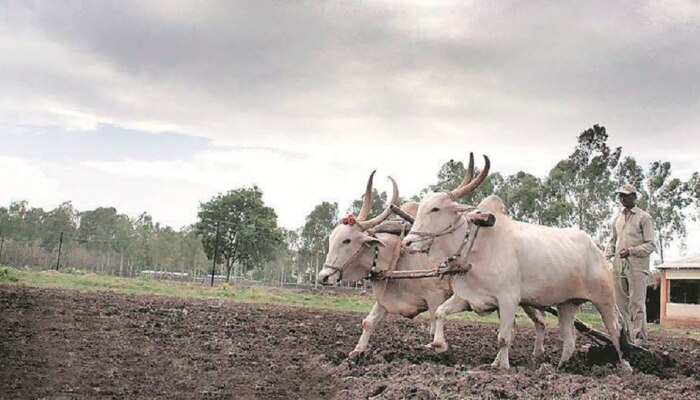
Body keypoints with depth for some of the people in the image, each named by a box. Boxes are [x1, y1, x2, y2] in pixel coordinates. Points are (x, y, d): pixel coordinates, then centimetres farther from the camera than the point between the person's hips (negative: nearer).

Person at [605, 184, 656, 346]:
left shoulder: (644, 217, 0)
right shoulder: (617, 218, 17)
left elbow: (651, 245, -4)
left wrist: (630, 251, -17)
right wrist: (607, 255, 6)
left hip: (636, 267, -6)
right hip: (618, 266, 6)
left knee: (637, 304, -7)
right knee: (621, 304, 8)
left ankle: (640, 341, -5)